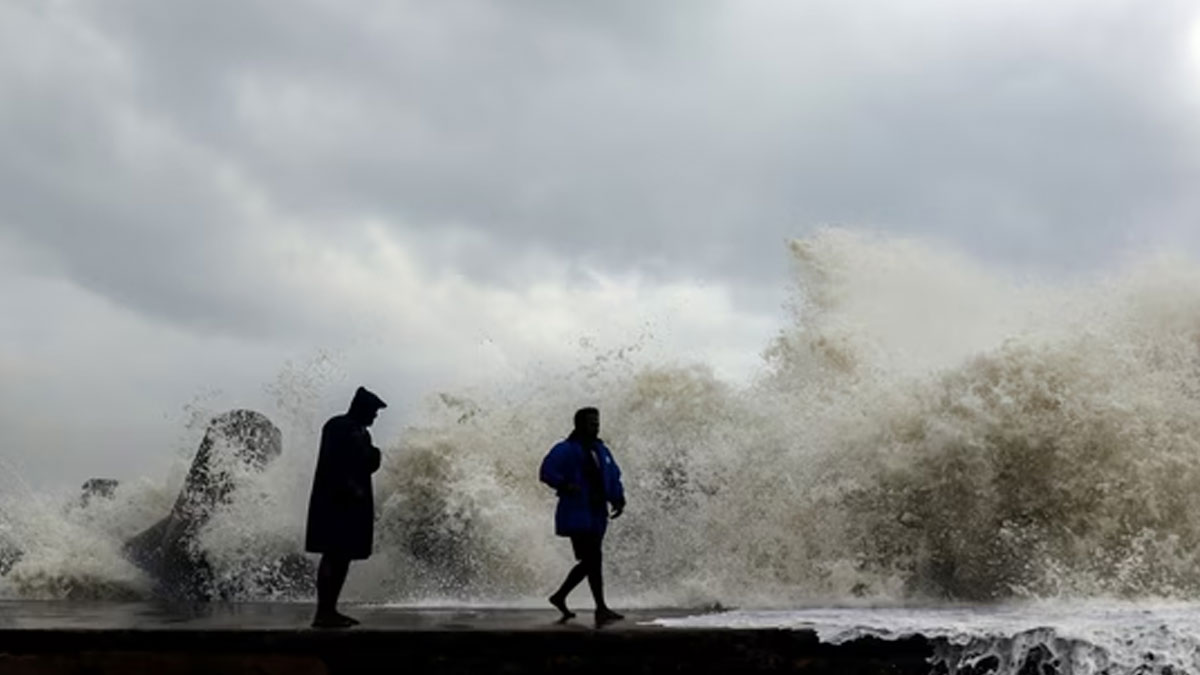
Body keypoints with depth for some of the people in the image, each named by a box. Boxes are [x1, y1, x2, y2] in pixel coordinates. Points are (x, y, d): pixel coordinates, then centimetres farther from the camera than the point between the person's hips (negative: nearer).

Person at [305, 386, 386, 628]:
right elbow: (331, 464, -16)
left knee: (344, 556, 6)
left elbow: (369, 465, 17)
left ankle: (330, 610, 9)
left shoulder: (362, 433, 18)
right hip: (335, 501, -9)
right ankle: (322, 613, -13)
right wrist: (349, 487, -20)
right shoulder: (337, 427, -8)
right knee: (333, 555, -12)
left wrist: (372, 454, -4)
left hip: (354, 503, 9)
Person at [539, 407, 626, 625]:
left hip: (597, 515, 8)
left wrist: (618, 499, 2)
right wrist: (565, 485, -30)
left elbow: (614, 478, 19)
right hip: (577, 515, -8)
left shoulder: (601, 451, 17)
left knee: (588, 562, 12)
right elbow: (546, 471, -15)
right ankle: (601, 609, -11)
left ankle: (560, 596, 29)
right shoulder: (566, 450, -6)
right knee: (593, 559, -13)